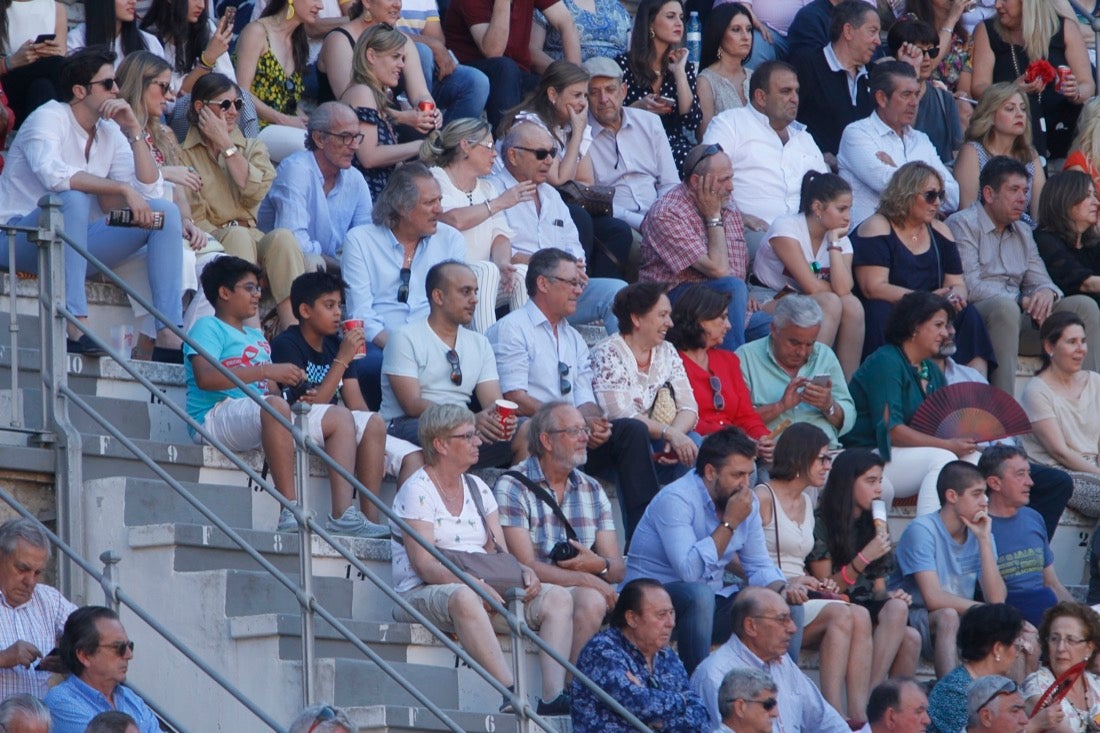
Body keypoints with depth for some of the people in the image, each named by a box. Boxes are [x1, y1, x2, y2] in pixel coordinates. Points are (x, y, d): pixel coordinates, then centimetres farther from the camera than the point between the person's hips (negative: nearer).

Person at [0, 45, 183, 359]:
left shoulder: (111, 132, 9)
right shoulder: (49, 119, -12)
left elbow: (151, 192, 1)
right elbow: (53, 174, -33)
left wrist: (135, 132, -7)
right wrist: (122, 188, -33)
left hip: (78, 242, 7)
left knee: (166, 211, -5)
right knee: (73, 199, -37)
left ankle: (170, 337, -18)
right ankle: (75, 330, -43)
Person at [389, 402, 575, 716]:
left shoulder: (478, 489, 18)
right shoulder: (417, 491, -4)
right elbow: (424, 565, -16)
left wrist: (523, 571, -10)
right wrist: (476, 584, -28)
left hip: (483, 592, 7)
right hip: (423, 594, -7)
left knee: (559, 597, -13)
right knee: (462, 597, -42)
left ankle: (553, 696, -32)